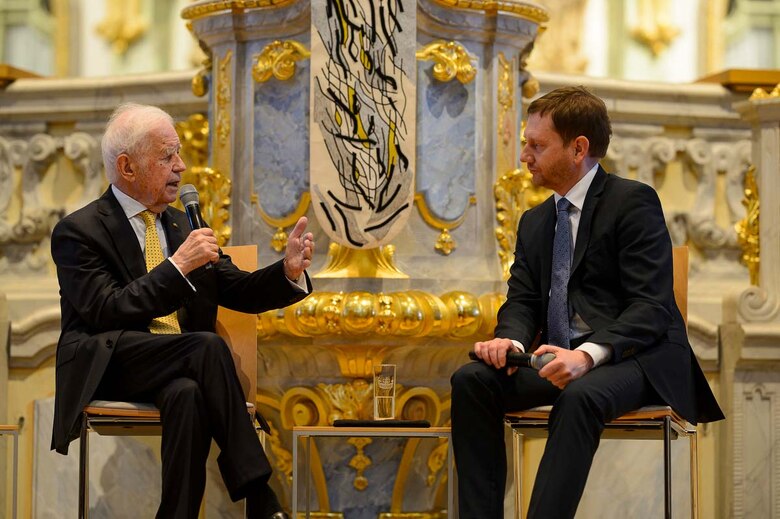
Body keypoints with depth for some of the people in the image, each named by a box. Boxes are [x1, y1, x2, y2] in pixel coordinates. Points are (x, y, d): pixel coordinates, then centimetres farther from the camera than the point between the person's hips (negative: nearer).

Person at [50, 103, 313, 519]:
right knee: (208, 346, -31)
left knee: (187, 395, -34)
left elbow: (239, 291, 16)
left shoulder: (181, 226, 18)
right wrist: (177, 265, -18)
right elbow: (108, 313, -15)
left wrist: (289, 270, -5)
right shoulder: (78, 231, -2)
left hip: (178, 367, 5)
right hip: (111, 368, -5)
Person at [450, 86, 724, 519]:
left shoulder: (633, 202, -6)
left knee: (580, 395, -38)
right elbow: (522, 300, 14)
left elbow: (651, 306, -15)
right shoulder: (534, 221, 18)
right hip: (563, 360, 7)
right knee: (471, 380, -18)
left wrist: (589, 354, -31)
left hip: (633, 358, -7)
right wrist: (510, 339, -11)